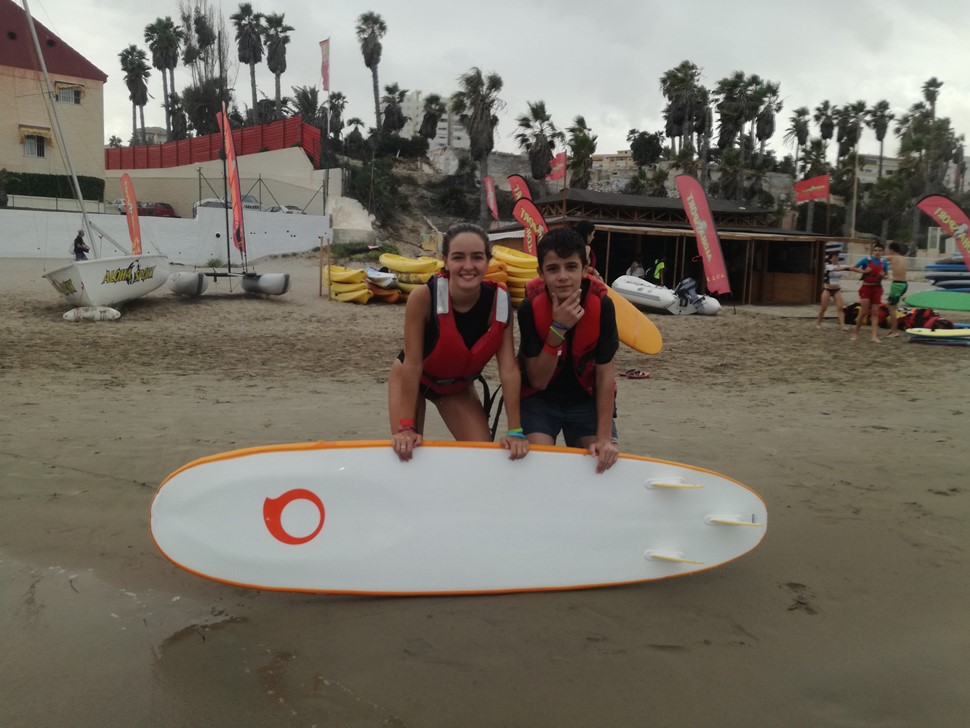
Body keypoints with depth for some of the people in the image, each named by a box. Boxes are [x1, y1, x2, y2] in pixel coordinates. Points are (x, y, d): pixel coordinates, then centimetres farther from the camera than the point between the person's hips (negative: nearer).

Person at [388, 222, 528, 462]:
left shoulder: (500, 301, -26)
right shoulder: (424, 296, -34)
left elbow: (509, 369, -25)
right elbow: (412, 365, -30)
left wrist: (515, 430, -28)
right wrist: (406, 427, -32)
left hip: (458, 386, 3)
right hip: (411, 379, -2)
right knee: (404, 453, -5)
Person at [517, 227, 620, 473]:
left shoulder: (601, 304, -20)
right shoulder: (530, 307, -22)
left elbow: (605, 375, -14)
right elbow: (537, 381, -21)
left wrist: (604, 438, -19)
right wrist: (558, 329, -34)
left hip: (587, 399, 1)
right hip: (540, 399, -1)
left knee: (603, 462, -9)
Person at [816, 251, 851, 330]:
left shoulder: (840, 266, 1)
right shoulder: (828, 266, -9)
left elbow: (850, 268, -13)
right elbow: (836, 269, -29)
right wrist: (847, 267, -41)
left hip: (837, 290, 3)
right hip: (827, 289, -3)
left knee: (840, 307, -9)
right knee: (823, 307, 5)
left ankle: (843, 325, -13)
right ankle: (818, 322, 25)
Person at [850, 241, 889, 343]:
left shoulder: (884, 262, 3)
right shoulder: (866, 260, -8)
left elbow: (885, 275, 15)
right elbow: (852, 268, -5)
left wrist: (883, 275, -7)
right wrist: (863, 271, -17)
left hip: (877, 288, 3)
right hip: (866, 287, -3)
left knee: (875, 313, 1)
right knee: (864, 312, -6)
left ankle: (875, 336, 0)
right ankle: (856, 332, 11)